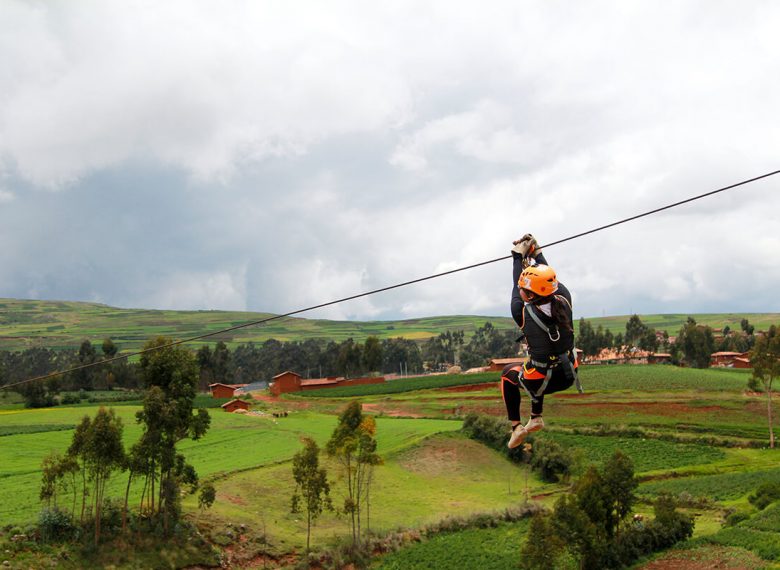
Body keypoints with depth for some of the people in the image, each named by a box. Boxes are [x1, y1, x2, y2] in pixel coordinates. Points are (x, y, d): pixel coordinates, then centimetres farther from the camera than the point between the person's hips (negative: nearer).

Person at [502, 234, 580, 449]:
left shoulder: (523, 313, -22)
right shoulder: (564, 300, -15)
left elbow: (516, 289, -2)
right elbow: (550, 279, 7)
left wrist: (518, 256, 11)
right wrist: (537, 253, 19)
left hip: (543, 382, -4)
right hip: (568, 376, 4)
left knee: (508, 373, 29)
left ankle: (516, 427, 22)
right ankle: (536, 419, 41)